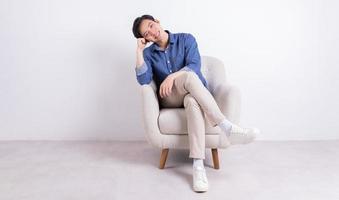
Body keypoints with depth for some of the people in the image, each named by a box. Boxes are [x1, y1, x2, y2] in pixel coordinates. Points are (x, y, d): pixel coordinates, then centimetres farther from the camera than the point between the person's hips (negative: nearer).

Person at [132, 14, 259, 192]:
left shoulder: (186, 39, 6)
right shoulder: (148, 54, 10)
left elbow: (194, 65, -11)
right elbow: (143, 80, -8)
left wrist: (172, 76, -25)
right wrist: (139, 50, -12)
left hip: (194, 94, 0)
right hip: (170, 99, 0)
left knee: (192, 101, -39)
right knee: (188, 76, -34)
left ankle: (198, 166, -48)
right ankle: (227, 128, -43)